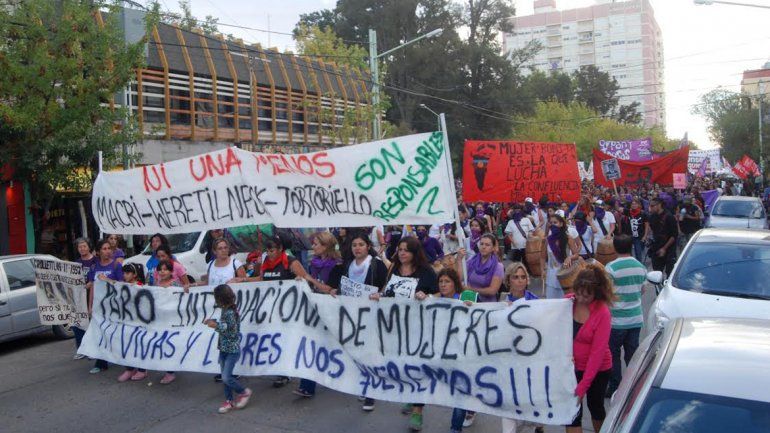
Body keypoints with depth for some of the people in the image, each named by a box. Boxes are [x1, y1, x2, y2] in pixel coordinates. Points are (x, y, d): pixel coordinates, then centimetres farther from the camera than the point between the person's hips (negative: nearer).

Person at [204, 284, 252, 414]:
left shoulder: (230, 313, -23)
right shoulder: (225, 310, 4)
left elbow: (232, 333, -24)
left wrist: (217, 326, -25)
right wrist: (214, 322, 3)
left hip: (232, 351, -9)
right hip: (224, 349, 9)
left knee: (226, 377, -8)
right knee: (224, 377, 12)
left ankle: (244, 392, 13)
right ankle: (229, 401, 23)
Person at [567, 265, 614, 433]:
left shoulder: (602, 312, -20)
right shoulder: (568, 301, -9)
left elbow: (598, 351, -21)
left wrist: (583, 385, -23)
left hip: (598, 370, -3)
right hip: (572, 367, 3)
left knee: (595, 406, 19)